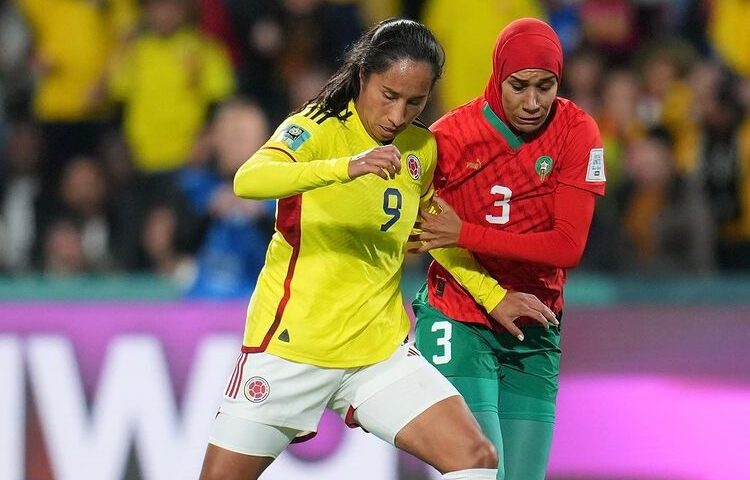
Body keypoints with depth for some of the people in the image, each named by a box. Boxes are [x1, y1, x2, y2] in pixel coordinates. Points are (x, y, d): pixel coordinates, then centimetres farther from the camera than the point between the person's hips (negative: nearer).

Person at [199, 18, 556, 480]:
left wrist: (494, 296, 23)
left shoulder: (422, 149, 6)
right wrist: (347, 167, -45)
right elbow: (248, 181, -32)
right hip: (291, 343, -4)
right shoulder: (317, 129, -11)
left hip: (380, 349, 4)